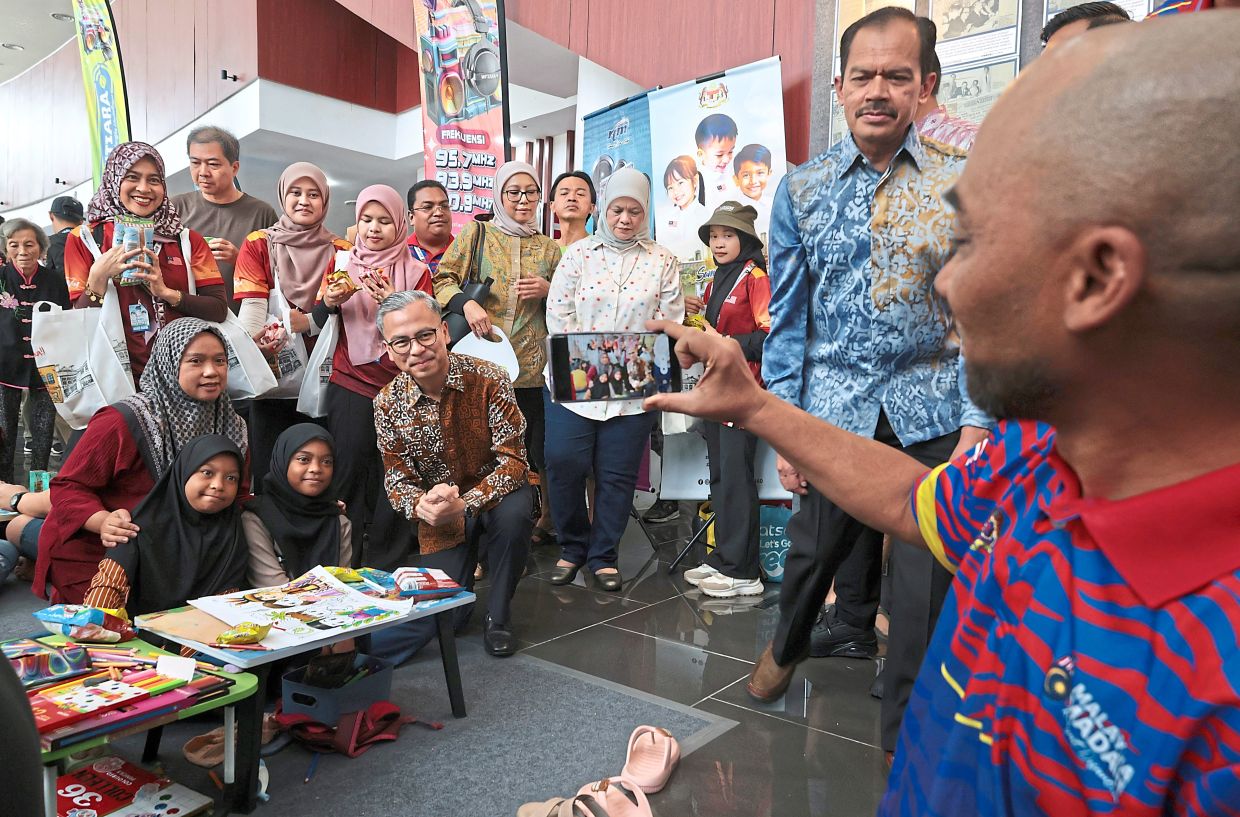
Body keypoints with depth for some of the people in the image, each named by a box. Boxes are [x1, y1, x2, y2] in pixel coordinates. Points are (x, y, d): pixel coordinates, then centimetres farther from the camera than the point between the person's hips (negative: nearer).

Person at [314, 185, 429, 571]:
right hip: (349, 383, 1)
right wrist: (330, 302, -14)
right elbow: (319, 322, 7)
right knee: (349, 471, -2)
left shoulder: (417, 272, 6)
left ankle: (385, 567, 8)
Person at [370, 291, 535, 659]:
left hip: (493, 494, -1)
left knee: (513, 513, -37)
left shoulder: (489, 380, -19)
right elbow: (397, 479, -5)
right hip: (438, 517, 1)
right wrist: (421, 504, -29)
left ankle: (499, 614, -12)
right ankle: (462, 566, 23)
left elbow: (513, 461, -21)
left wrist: (465, 503, -36)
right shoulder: (388, 403, -10)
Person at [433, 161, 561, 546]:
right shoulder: (477, 233, 7)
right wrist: (466, 303, -15)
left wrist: (548, 290, -2)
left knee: (539, 448, 1)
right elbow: (443, 279, 3)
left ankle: (548, 519, 21)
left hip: (532, 367, 2)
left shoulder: (549, 248, 14)